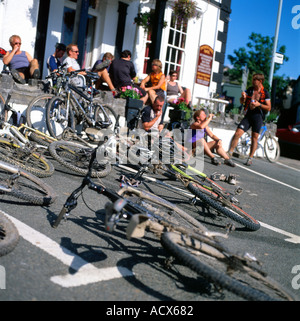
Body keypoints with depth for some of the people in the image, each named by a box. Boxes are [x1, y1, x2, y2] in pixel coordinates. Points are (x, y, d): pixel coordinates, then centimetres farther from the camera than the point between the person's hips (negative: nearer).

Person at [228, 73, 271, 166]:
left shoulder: (265, 93, -2)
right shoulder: (250, 89, 8)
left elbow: (269, 108, -3)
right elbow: (241, 102, 9)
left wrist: (259, 104, -18)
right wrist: (243, 97, -14)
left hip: (258, 116, -2)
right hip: (248, 115, 2)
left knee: (254, 138, 3)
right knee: (237, 133, -10)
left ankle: (250, 158, 13)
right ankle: (229, 153, -5)